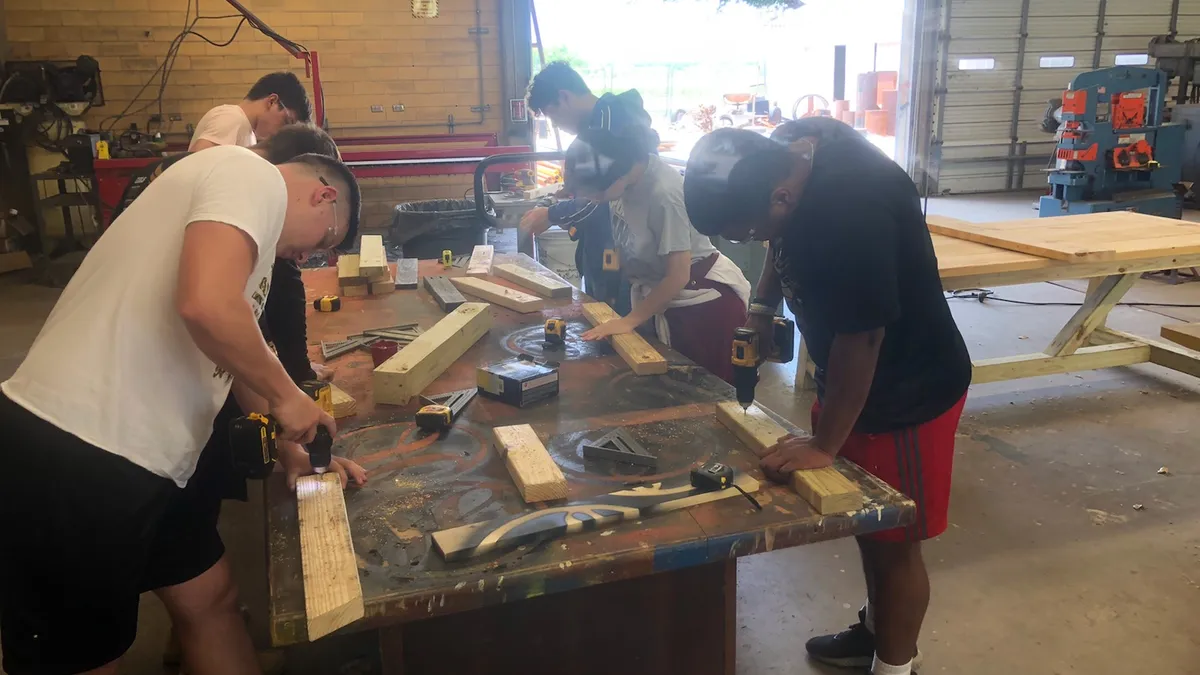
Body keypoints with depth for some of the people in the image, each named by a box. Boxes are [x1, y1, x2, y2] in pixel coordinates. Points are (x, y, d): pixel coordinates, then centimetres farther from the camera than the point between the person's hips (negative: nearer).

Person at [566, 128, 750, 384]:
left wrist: (630, 320, -20)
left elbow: (678, 276, -26)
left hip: (705, 301, -8)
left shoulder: (663, 194, -31)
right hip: (667, 299, 8)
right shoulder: (624, 176, -9)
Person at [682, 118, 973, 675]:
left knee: (893, 541, 9)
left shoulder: (853, 212, -37)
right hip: (853, 376, 8)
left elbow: (859, 338, -29)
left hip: (906, 392, -8)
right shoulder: (790, 147, -10)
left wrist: (824, 444, -19)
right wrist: (763, 302, -2)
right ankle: (876, 629, 44)